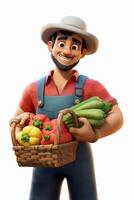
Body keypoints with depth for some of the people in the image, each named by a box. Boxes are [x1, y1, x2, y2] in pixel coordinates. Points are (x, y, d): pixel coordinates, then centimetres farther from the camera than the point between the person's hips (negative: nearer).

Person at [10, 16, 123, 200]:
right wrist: (23, 119, -12)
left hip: (79, 159, -1)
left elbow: (117, 117, -10)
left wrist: (95, 134, -28)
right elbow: (16, 119, 11)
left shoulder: (91, 87, -8)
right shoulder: (34, 89, -1)